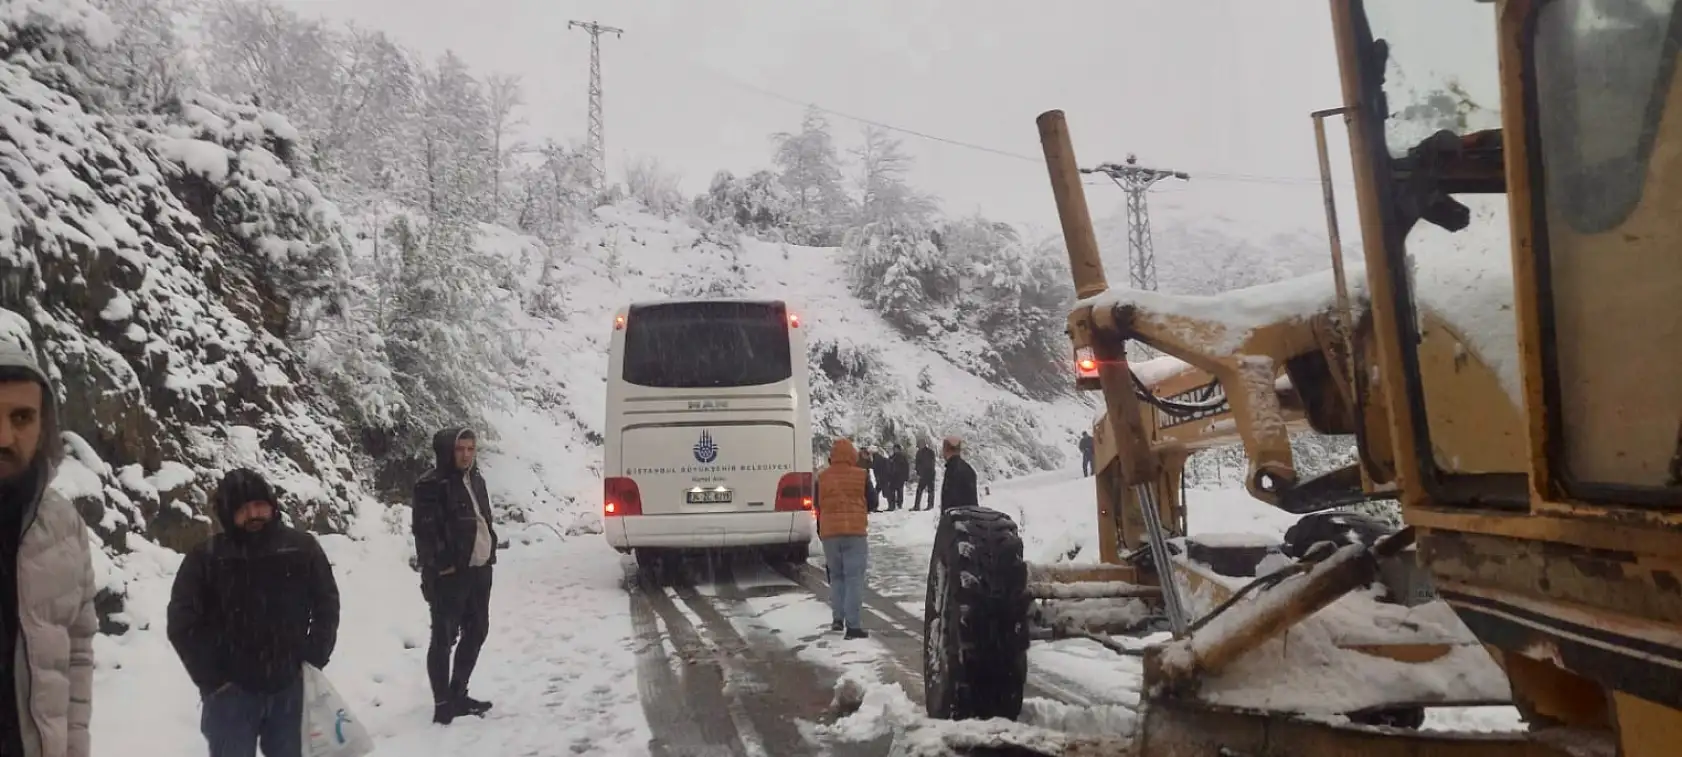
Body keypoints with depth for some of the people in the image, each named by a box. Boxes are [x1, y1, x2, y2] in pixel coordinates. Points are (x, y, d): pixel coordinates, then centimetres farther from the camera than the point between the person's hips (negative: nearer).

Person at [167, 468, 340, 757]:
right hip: (231, 693, -1)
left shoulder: (302, 547, -1)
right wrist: (212, 679, -6)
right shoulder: (205, 558, -6)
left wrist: (313, 660, -1)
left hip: (290, 689, 2)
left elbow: (327, 605, 6)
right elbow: (183, 624, -3)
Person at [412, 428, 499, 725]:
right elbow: (425, 532, -16)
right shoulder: (432, 485, -11)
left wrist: (490, 554, 15)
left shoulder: (475, 480, 15)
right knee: (444, 638, -3)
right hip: (449, 574, -9)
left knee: (477, 631, 16)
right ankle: (443, 704, 3)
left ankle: (457, 694, 28)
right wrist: (436, 569, -21)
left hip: (479, 569, 9)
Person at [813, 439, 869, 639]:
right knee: (854, 578, -1)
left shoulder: (822, 477, 2)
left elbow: (817, 505, 12)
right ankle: (853, 625, -7)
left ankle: (838, 619, 14)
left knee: (836, 576, 17)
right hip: (855, 531, -2)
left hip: (829, 532, 2)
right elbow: (871, 503, 7)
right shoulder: (861, 476, -3)